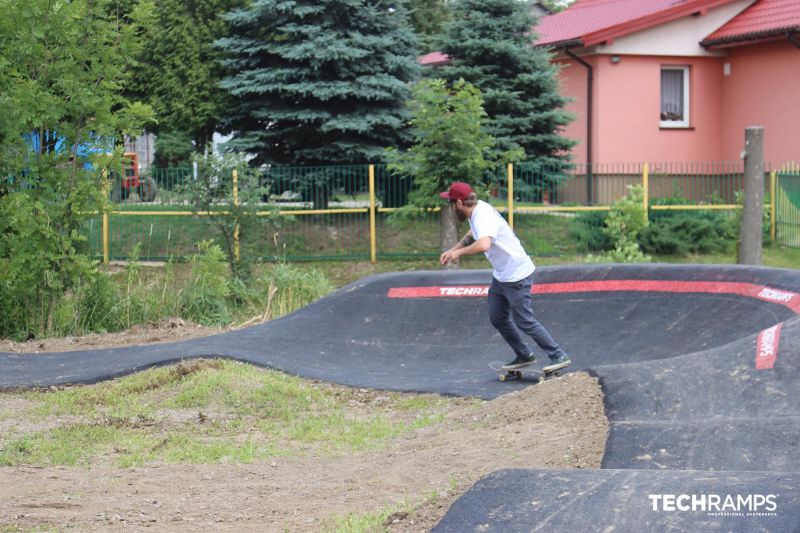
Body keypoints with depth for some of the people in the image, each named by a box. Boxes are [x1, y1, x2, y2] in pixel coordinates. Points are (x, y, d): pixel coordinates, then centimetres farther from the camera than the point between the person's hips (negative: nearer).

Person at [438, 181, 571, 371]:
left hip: (517, 277, -10)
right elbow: (473, 234, 26)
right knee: (497, 319, 15)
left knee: (524, 322, -6)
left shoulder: (483, 217, -27)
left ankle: (559, 356, 2)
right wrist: (453, 250, 16)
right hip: (500, 276, 10)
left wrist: (458, 252, -33)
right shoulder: (476, 211, 3)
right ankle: (524, 356, 27)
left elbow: (483, 245, -47)